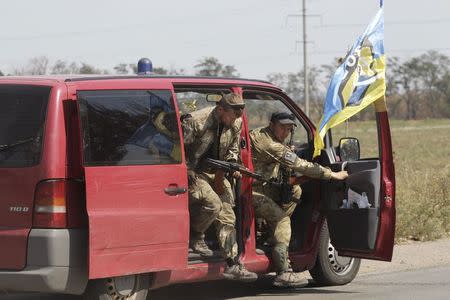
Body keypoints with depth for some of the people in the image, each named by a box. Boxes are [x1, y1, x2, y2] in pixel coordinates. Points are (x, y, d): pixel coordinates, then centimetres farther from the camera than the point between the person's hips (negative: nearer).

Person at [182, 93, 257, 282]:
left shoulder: (236, 124, -2)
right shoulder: (196, 122, -24)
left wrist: (233, 165, -5)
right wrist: (189, 174, -21)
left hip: (216, 173, 7)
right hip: (193, 173, -7)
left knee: (227, 216, 0)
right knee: (212, 203, -28)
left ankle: (233, 265, 1)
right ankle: (194, 237, -2)